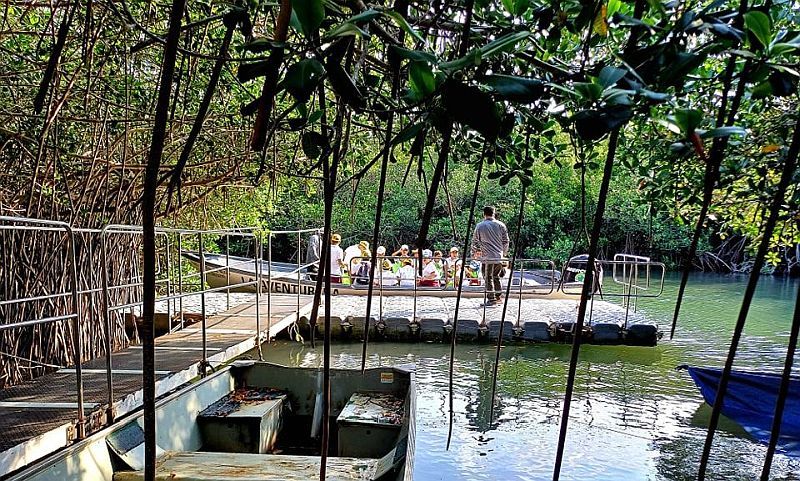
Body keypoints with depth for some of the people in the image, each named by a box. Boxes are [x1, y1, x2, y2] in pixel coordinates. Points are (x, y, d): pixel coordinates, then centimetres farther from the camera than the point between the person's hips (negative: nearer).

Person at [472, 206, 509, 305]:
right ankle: (498, 296, 20)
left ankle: (491, 299, 1)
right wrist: (504, 252, 23)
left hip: (487, 257, -4)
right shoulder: (501, 225, 6)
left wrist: (473, 253, 19)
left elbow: (475, 241, 5)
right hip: (499, 257, 4)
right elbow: (506, 241, 9)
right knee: (496, 276, 17)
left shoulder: (479, 226, -1)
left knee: (488, 278, 2)